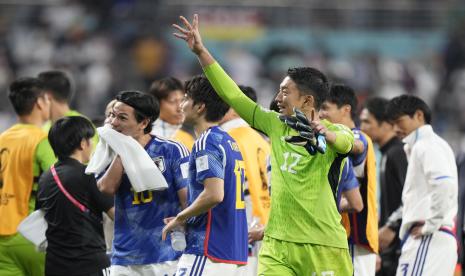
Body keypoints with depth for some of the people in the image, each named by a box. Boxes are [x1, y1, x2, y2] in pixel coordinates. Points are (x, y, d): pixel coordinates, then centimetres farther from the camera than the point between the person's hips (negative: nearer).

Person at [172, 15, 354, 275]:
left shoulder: (333, 133, -6)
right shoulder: (276, 126, 10)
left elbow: (347, 143, -29)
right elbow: (233, 96, 13)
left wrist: (326, 133, -53)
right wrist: (201, 52, 9)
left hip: (323, 248, -5)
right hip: (278, 245, 5)